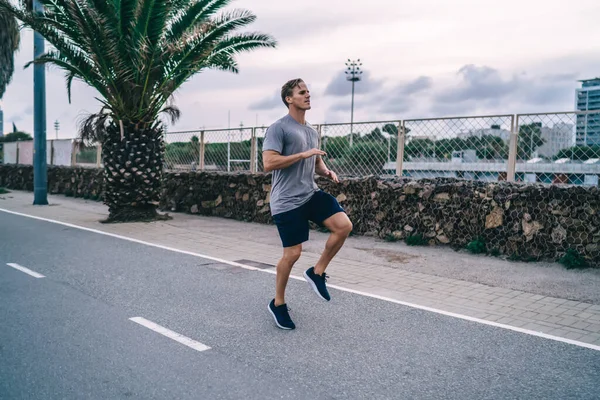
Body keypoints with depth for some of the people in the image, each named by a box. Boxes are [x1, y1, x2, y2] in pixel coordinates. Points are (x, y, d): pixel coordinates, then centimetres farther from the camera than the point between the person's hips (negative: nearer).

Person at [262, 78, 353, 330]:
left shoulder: (312, 132, 15)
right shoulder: (278, 128, -10)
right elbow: (268, 163, -21)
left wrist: (327, 172, 3)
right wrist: (303, 154, -21)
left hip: (311, 194, 7)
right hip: (287, 201, -7)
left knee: (344, 225, -11)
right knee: (292, 253, -2)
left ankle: (317, 272, 9)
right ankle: (278, 304, 21)